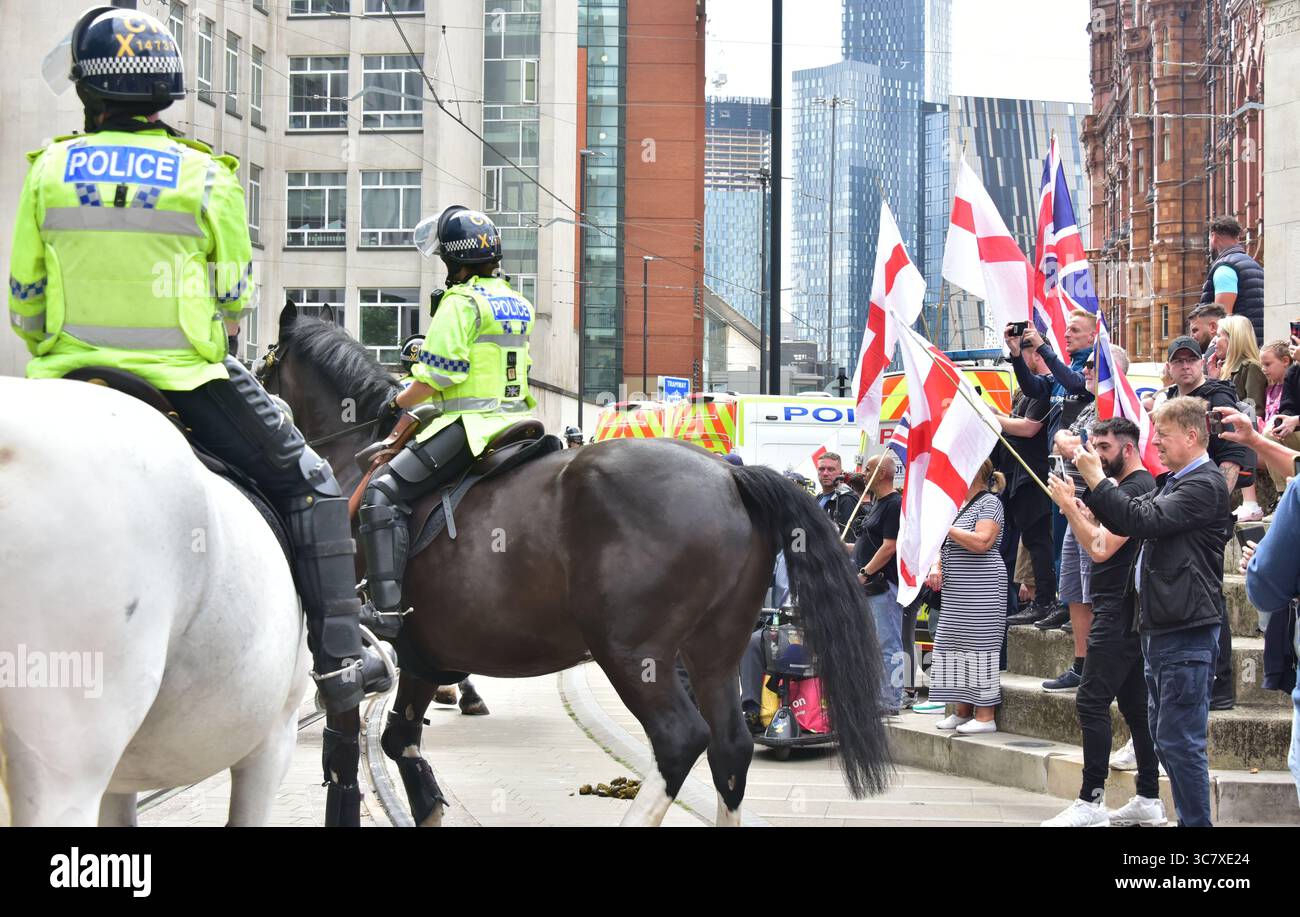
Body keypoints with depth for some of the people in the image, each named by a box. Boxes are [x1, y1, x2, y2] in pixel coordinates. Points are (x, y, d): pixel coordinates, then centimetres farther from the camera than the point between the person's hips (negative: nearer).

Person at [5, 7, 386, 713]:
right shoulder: (207, 176, -4)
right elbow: (234, 301, 3)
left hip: (70, 380, 2)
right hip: (187, 382, -2)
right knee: (307, 482, 12)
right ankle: (339, 658, 5)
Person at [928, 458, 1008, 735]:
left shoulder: (989, 502, -8)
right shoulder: (960, 504, 19)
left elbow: (981, 542, -23)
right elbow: (946, 546, 24)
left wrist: (945, 526, -15)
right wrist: (936, 568, 4)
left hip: (980, 591, -9)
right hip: (956, 593, 9)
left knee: (978, 647, -9)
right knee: (955, 647, 8)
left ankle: (985, 716, -8)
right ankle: (963, 711, 14)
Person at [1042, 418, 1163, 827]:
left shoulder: (1136, 488, -14)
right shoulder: (1124, 487, 18)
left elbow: (1100, 548, -21)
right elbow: (1099, 541, 20)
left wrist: (1069, 505, -15)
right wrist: (1076, 506, 8)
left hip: (1120, 614, -11)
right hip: (1120, 613, 11)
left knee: (1092, 701, -12)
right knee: (1134, 703, 11)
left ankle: (1091, 800, -13)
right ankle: (1149, 799, 13)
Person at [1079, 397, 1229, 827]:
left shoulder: (1205, 485, -14)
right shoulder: (1173, 483, 18)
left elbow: (1144, 520, -24)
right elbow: (1123, 521, 18)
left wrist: (1097, 478, -18)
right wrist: (1091, 479, 4)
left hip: (1187, 631, -10)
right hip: (1160, 628, 10)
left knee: (1180, 741, -8)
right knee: (1165, 738, 15)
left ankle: (1195, 821, -3)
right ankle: (1189, 817, 22)